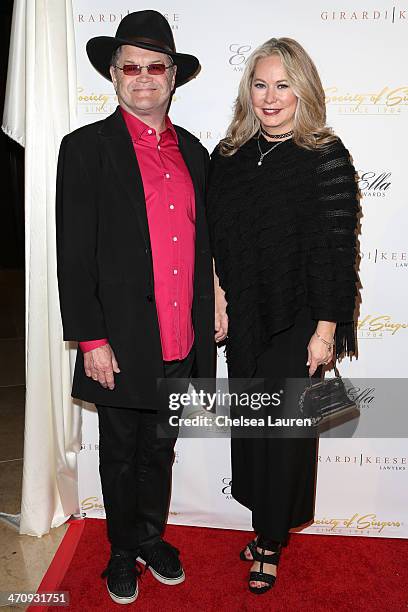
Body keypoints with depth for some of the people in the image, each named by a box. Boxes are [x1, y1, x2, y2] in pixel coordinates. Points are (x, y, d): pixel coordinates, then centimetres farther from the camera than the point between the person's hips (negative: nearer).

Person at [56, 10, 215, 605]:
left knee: (160, 451, 21)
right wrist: (91, 339, -13)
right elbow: (74, 254, -9)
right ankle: (123, 552, 40)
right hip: (122, 344, -4)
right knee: (121, 455, 15)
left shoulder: (193, 150, 10)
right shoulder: (87, 148, -4)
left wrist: (204, 324, 10)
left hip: (182, 344, 4)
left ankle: (153, 540, 44)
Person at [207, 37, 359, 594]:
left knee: (286, 431, 7)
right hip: (242, 319, 5)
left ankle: (271, 543, 30)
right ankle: (264, 525, 37)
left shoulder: (326, 156, -8)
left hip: (297, 321, -4)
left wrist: (326, 329, -13)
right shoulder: (228, 156, 6)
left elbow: (338, 248, -11)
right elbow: (214, 237, 9)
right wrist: (218, 299, 0)